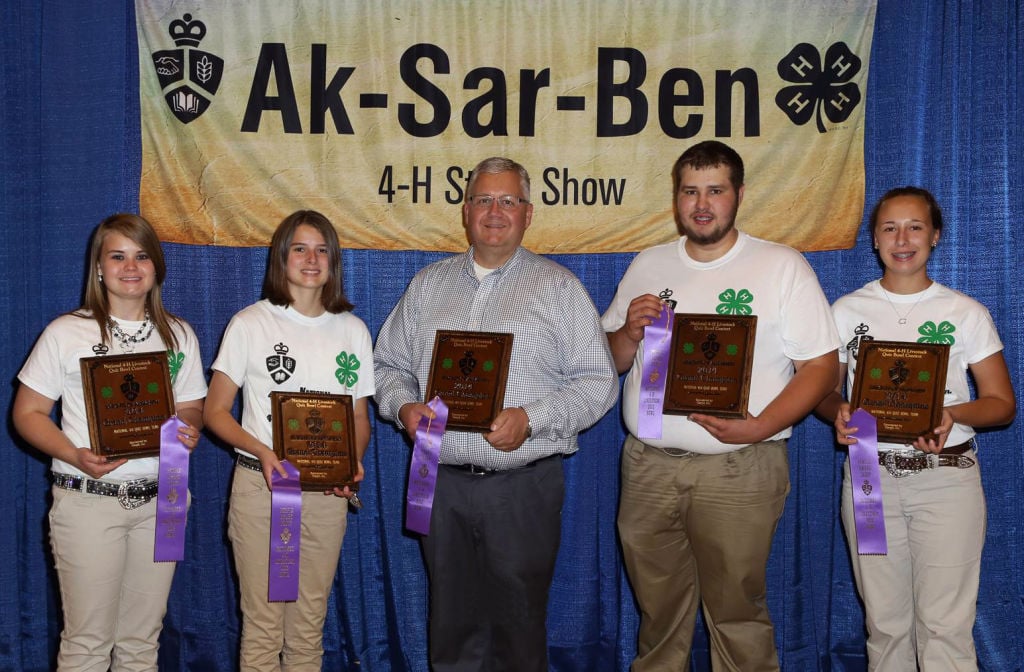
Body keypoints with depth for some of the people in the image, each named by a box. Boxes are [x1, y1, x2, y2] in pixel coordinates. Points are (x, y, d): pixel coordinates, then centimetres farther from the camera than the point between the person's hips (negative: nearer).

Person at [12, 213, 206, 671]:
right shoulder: (66, 333, -1)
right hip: (88, 500, -3)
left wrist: (188, 430, -9)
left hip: (159, 501, 3)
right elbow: (27, 413, -1)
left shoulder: (179, 335, 9)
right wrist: (76, 456, -18)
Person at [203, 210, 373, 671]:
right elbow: (215, 411, -2)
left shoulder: (353, 330, 8)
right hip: (260, 483, -2)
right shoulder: (250, 324, -1)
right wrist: (261, 451, -18)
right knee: (263, 623, 1)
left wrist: (353, 462, -7)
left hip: (327, 493, 3)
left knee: (310, 623, 11)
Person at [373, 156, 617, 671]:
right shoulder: (428, 285, 13)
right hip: (442, 482, 3)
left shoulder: (558, 287, 2)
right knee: (451, 631, 11)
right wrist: (404, 406, -4)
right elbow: (388, 365, 17)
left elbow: (597, 382, -3)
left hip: (523, 485, -3)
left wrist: (530, 418, -16)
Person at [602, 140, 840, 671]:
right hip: (647, 464, 4)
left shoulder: (782, 267, 1)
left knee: (737, 613, 2)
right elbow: (609, 362, 17)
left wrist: (759, 427, -18)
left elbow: (821, 366, -4)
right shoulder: (647, 265, 12)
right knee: (658, 611, 14)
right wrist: (631, 333, -6)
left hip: (738, 469, -3)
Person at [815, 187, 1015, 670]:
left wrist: (953, 415, -17)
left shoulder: (966, 313, 4)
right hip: (870, 476, 2)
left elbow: (1002, 403, 3)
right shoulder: (847, 310, 7)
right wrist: (839, 412, -14)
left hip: (947, 476, -1)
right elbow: (822, 392, 10)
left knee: (945, 625, -6)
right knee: (884, 622, 6)